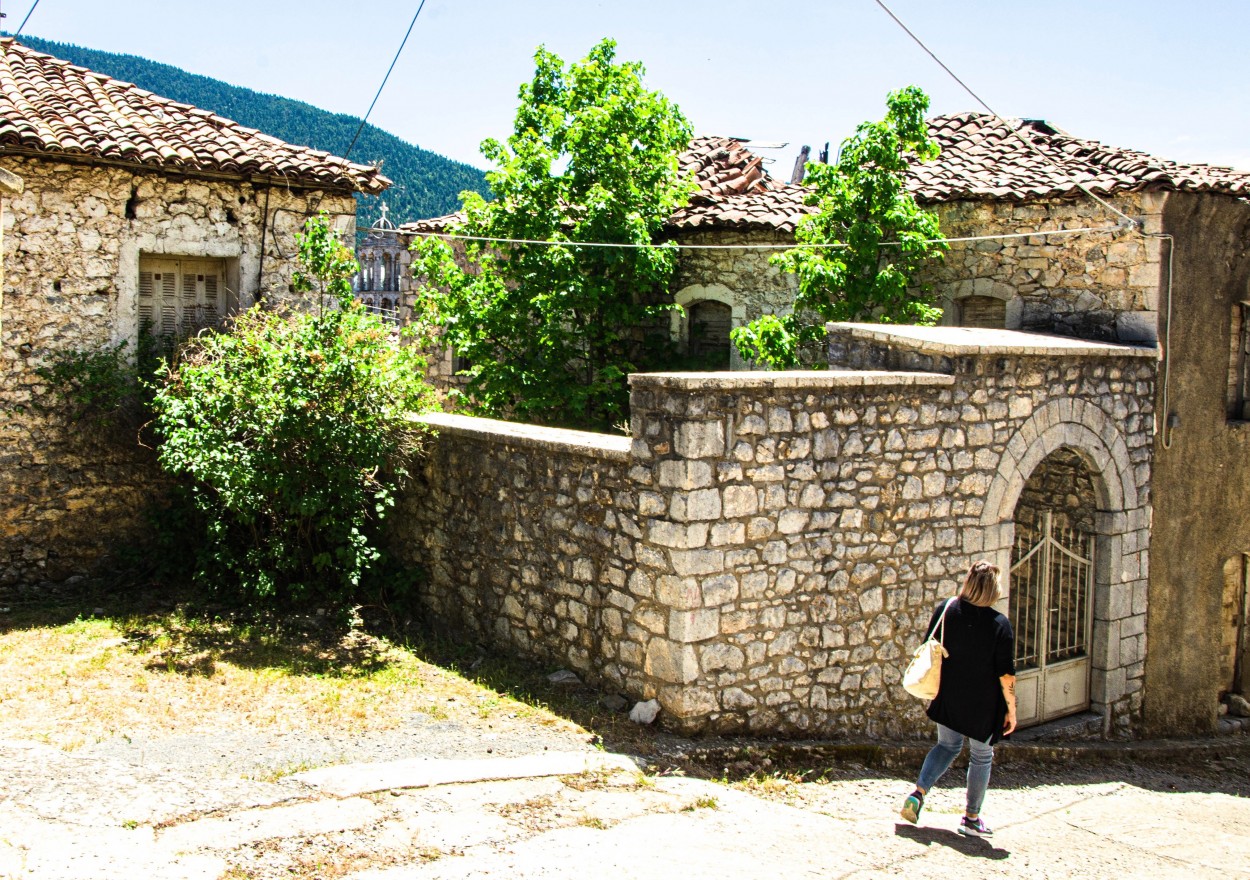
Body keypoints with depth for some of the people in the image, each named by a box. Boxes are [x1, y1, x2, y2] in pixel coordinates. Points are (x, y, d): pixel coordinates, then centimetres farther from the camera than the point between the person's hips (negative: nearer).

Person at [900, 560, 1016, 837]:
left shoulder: (945, 610, -8)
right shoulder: (1000, 624, -18)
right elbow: (1006, 674, -14)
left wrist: (934, 686, 17)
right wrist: (1011, 709, -3)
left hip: (947, 698, 4)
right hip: (983, 705, -3)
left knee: (947, 746, 21)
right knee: (981, 756, 15)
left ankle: (918, 793, 2)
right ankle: (971, 818, 23)